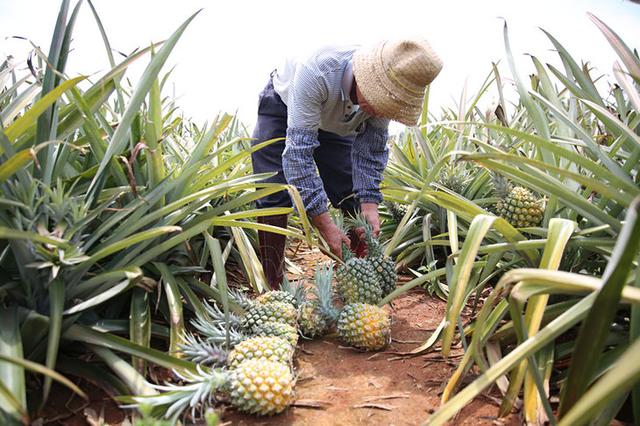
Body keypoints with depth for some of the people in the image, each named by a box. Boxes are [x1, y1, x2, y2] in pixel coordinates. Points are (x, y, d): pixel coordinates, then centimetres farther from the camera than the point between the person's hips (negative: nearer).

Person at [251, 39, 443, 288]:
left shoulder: (385, 92, -28)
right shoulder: (316, 73, -45)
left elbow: (371, 151, -15)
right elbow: (298, 152, -45)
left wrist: (369, 204, -29)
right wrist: (325, 226, -47)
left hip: (336, 124, 4)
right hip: (283, 110, -3)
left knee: (355, 199, -3)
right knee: (274, 197, -16)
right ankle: (272, 285, -6)